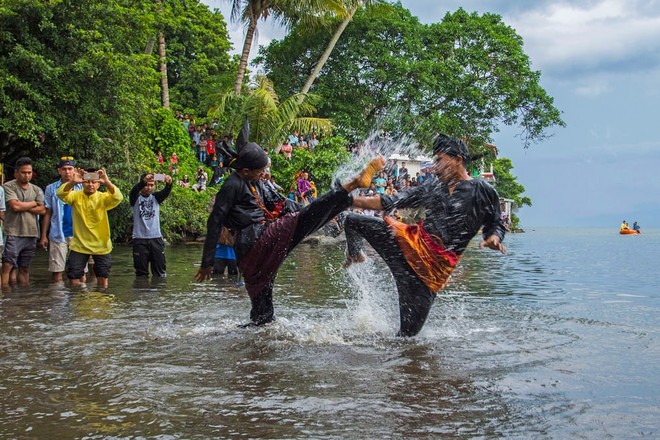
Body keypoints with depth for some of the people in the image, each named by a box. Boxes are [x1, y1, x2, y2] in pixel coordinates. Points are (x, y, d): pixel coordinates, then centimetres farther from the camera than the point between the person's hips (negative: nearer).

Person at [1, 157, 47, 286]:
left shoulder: (37, 190, 14)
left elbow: (42, 210, 3)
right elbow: (15, 206, -15)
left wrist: (23, 206, -8)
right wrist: (33, 204, 0)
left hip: (31, 234, 5)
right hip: (13, 233, -5)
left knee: (25, 268, 9)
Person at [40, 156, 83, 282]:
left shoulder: (81, 188, 6)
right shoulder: (51, 189, 6)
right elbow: (47, 213, 8)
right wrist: (43, 236, 4)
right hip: (58, 234, 0)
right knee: (57, 270, 1)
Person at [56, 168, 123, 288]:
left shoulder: (103, 198, -6)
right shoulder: (76, 196, -3)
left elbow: (118, 198, -25)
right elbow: (61, 194, -22)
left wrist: (107, 182, -42)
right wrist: (72, 182, -42)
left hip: (101, 246, 0)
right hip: (79, 245, 0)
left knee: (103, 278, 11)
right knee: (74, 278, 4)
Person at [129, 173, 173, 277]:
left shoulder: (156, 197, 9)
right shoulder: (135, 198, 2)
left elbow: (165, 192, -12)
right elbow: (134, 191, -21)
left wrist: (169, 184, -37)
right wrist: (143, 181, -43)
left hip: (156, 238, 2)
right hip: (140, 239, -2)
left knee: (160, 272, 5)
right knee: (141, 273, 3)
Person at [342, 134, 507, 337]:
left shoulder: (482, 191, -1)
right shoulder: (433, 186, 13)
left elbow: (495, 225, 5)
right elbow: (392, 202, 12)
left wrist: (493, 238, -20)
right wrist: (353, 201, 8)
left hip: (436, 262, -5)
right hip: (411, 240, 5)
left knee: (411, 326, -8)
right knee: (352, 221, 7)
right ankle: (354, 255, 37)